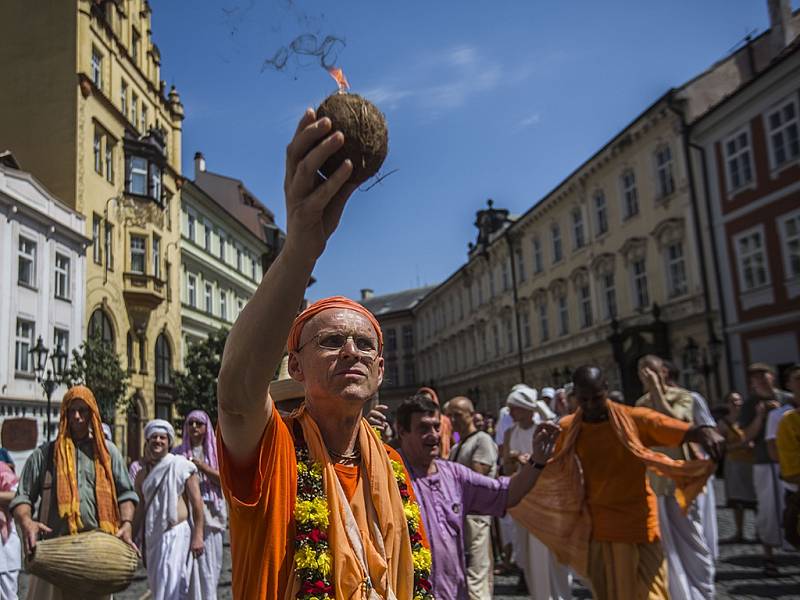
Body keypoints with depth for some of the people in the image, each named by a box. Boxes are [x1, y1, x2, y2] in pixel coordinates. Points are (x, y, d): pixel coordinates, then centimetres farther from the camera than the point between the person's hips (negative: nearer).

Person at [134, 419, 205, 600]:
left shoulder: (181, 465, -6)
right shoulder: (143, 474, 11)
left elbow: (197, 502, -9)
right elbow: (141, 509, 17)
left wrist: (198, 535, -15)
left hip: (177, 533, -6)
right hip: (152, 536, 6)